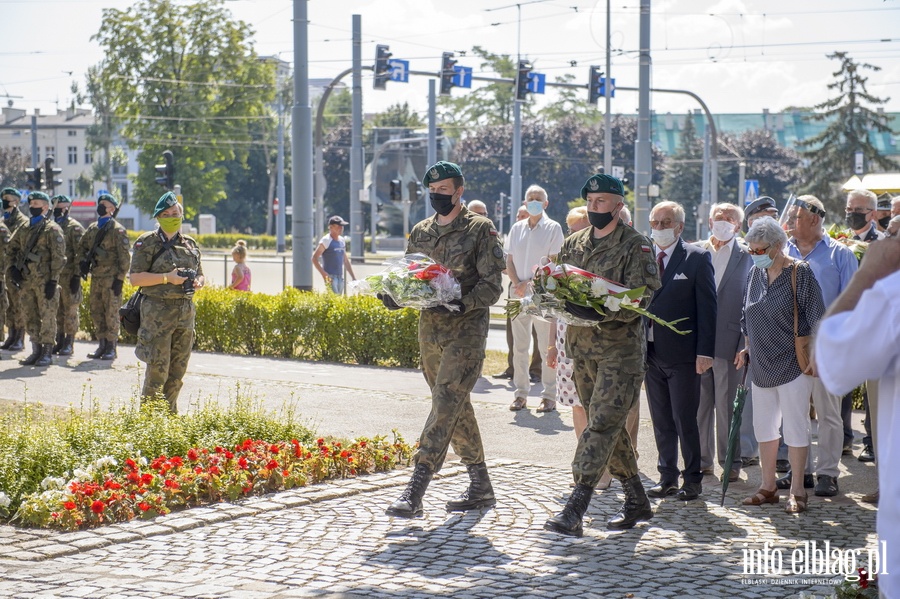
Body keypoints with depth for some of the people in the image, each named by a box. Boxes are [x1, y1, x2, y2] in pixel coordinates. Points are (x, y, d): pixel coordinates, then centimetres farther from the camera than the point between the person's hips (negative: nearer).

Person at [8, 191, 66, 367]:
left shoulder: (52, 229, -5)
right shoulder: (24, 229, 14)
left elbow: (58, 257, -10)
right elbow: (13, 247, 25)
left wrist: (53, 281, -15)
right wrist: (13, 267, 8)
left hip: (44, 280, -7)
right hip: (26, 280, 7)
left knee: (47, 317, -4)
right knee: (30, 317, 9)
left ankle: (47, 353, 0)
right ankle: (36, 351, 17)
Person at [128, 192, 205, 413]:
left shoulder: (190, 244, 13)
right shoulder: (147, 243, -4)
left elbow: (200, 274, 23)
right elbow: (135, 277, -10)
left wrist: (197, 282, -1)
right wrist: (167, 278, -19)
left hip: (185, 312, 6)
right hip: (158, 312, -6)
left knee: (178, 369, 9)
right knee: (158, 369, -7)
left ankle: (170, 413, 19)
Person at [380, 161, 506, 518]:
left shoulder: (481, 229, -4)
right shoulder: (420, 232, 14)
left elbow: (492, 285, -9)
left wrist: (461, 305, -25)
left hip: (467, 330, -7)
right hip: (429, 329, 7)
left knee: (446, 405, -14)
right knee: (456, 407, 11)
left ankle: (414, 492, -21)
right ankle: (480, 487, 22)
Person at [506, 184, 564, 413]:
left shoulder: (553, 228, 1)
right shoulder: (517, 228, 14)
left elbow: (552, 262, -6)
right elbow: (509, 261, 12)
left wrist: (530, 283, -13)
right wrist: (517, 283, -6)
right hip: (518, 292, 4)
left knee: (546, 347, -3)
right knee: (519, 346, 5)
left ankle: (549, 396, 0)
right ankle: (520, 393, 11)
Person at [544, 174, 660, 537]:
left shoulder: (635, 246, -5)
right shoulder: (573, 245, 14)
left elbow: (643, 297, -14)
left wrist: (602, 312, -28)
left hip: (620, 349, -7)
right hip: (581, 348, 7)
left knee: (601, 426, -12)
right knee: (610, 428, 12)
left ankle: (574, 512, -18)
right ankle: (637, 502, 24)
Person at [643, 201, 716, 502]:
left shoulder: (697, 258, -4)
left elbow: (707, 307, -6)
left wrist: (705, 352, -12)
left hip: (682, 355, -5)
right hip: (651, 353, 5)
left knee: (685, 421, -1)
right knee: (661, 422, 11)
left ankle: (692, 479, 10)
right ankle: (667, 477, 19)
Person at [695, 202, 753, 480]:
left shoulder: (747, 256, 1)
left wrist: (746, 343, -5)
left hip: (727, 340, -3)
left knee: (728, 406, 1)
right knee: (699, 403, 7)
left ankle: (731, 461, 11)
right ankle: (701, 459, 17)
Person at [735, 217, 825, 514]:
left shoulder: (800, 273, -10)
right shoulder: (755, 274, 8)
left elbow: (816, 317, -10)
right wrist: (747, 348, 14)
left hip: (793, 364, -6)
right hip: (762, 366, 6)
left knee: (795, 427, -2)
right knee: (763, 425, 10)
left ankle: (797, 491, 6)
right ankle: (768, 487, 21)